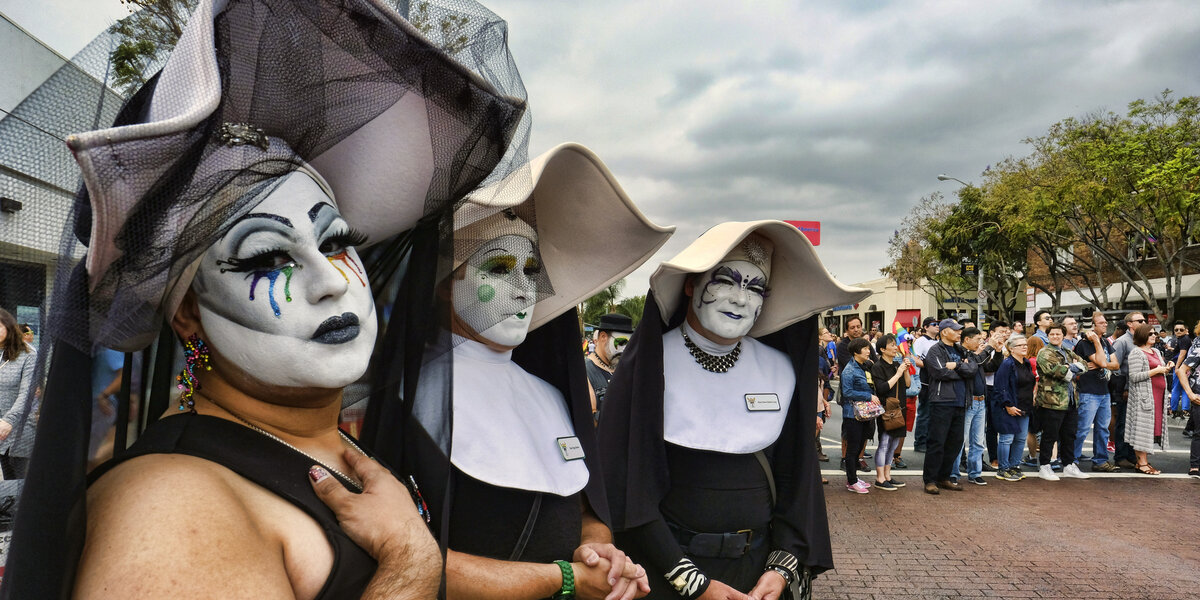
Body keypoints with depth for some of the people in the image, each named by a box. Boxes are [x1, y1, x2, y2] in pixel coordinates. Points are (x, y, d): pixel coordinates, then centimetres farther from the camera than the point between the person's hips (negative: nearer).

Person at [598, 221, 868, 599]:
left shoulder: (782, 370, 1)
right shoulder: (648, 366, -11)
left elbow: (797, 477, 6)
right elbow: (624, 488, -13)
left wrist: (782, 569, -5)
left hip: (759, 570, 4)